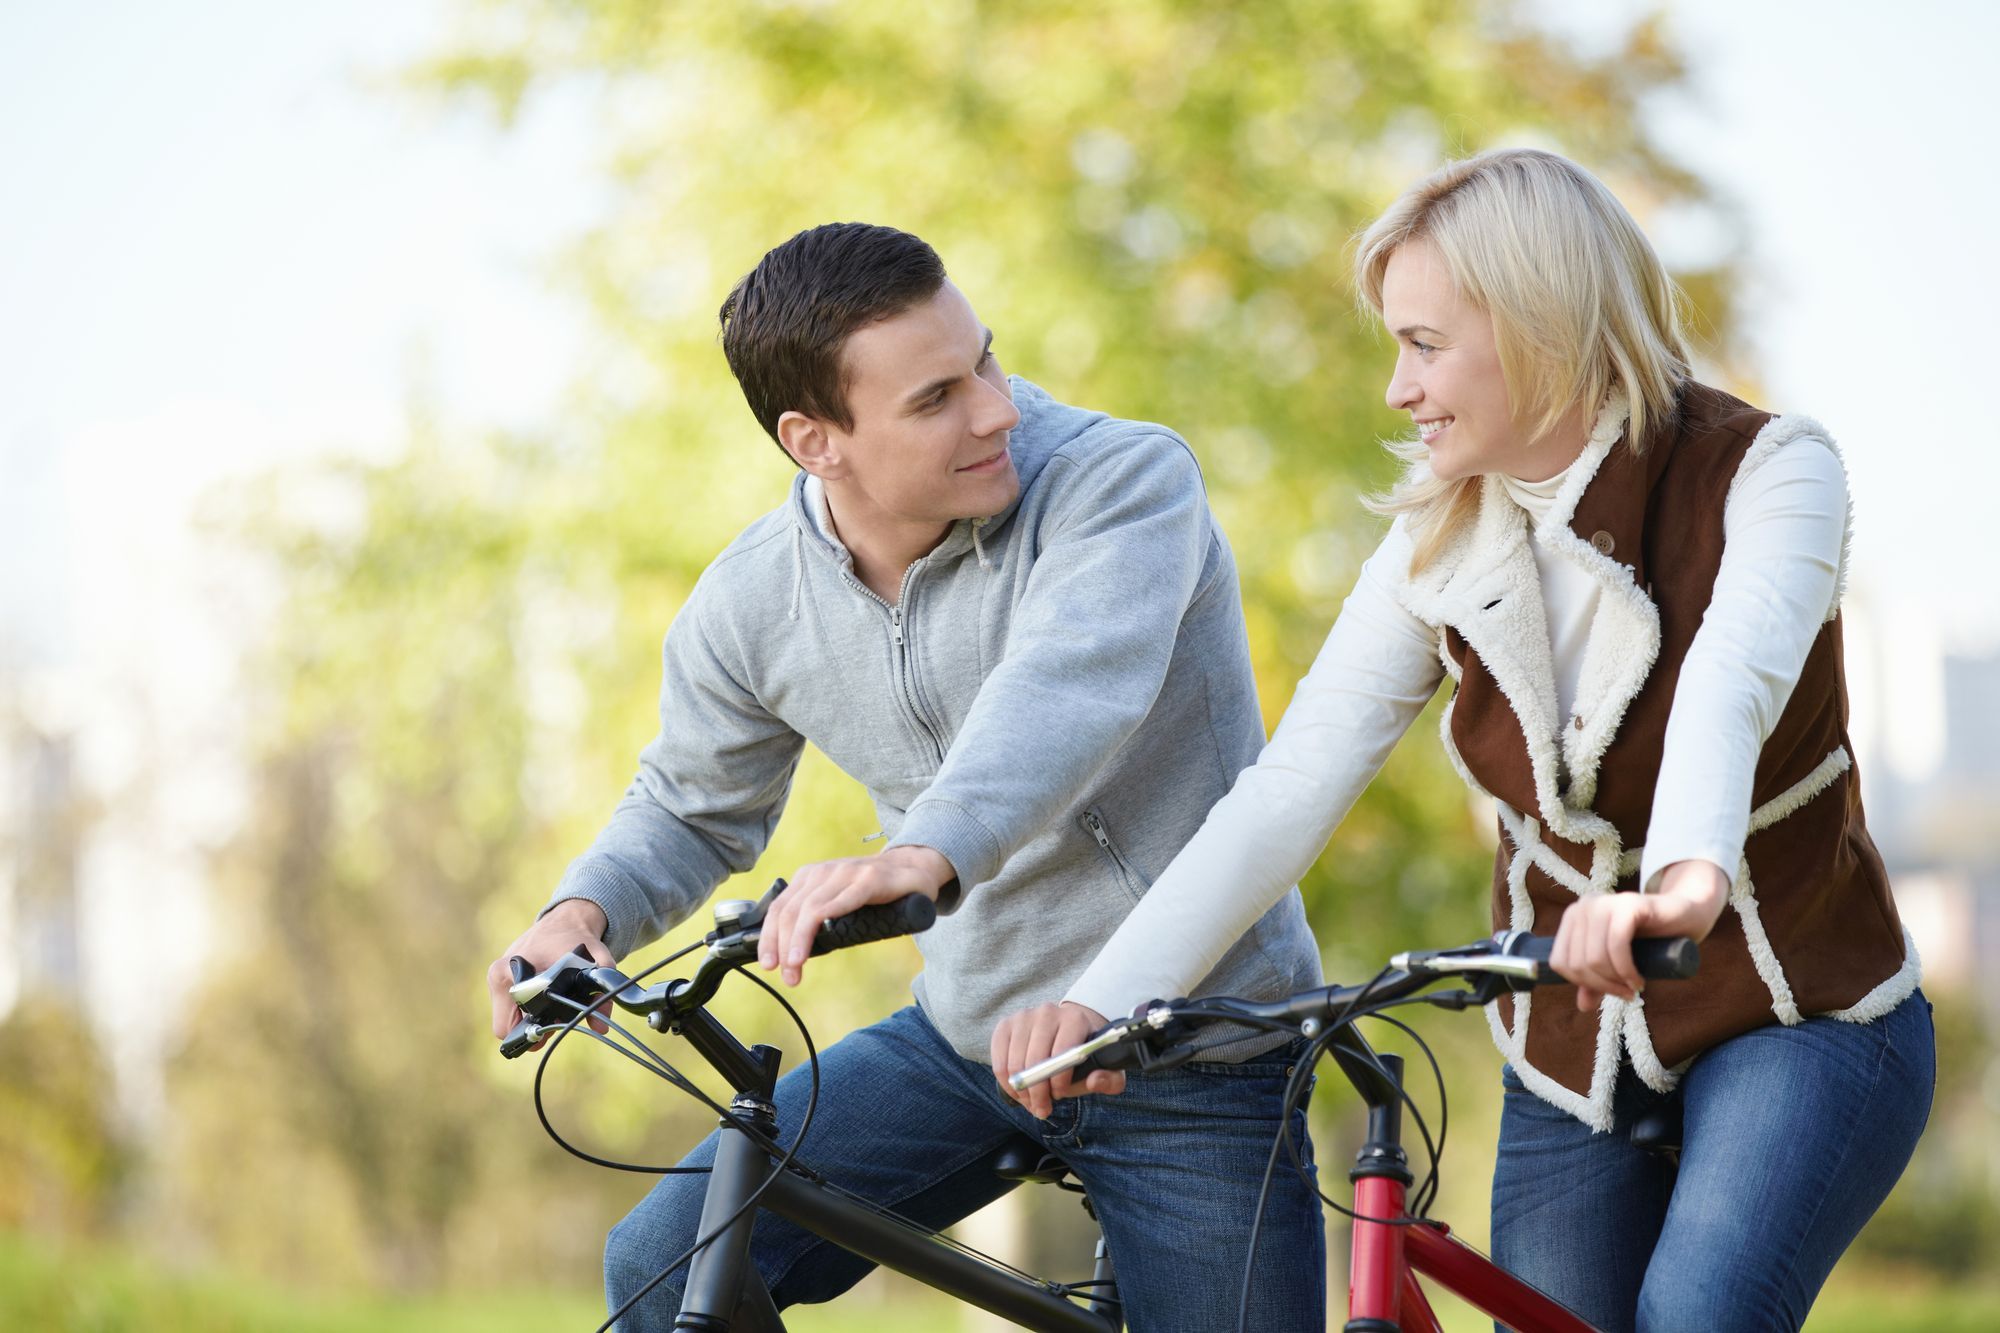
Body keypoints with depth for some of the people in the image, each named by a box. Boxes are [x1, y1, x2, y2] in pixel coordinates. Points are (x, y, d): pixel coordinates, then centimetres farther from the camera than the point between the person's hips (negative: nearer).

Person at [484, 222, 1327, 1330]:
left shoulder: (1124, 480, -19)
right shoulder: (747, 604, -4)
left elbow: (1066, 686, -38)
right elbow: (691, 808, 14)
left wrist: (926, 854, -57)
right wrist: (582, 914, -9)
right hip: (964, 1034, 4)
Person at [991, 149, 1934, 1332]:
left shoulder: (1766, 471, -16)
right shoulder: (1441, 546, -4)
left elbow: (1733, 679, -38)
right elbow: (1289, 791, -13)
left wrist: (1687, 876, -60)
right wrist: (1104, 998, -27)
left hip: (1804, 1024, -5)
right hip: (1577, 1055, 5)